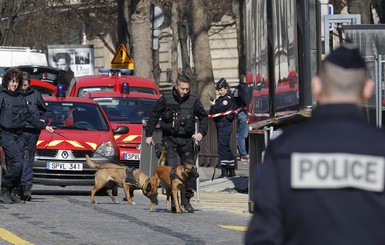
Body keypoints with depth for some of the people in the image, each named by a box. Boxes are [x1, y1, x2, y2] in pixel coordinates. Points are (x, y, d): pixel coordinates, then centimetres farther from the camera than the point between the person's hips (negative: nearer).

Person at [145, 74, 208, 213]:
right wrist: (148, 135, 6)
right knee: (171, 168, -14)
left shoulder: (193, 101, 3)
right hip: (169, 139, -2)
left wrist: (201, 132, -2)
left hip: (187, 140, 2)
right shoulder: (166, 99, -2)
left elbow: (204, 117, 14)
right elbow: (154, 116, 7)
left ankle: (186, 200, 14)